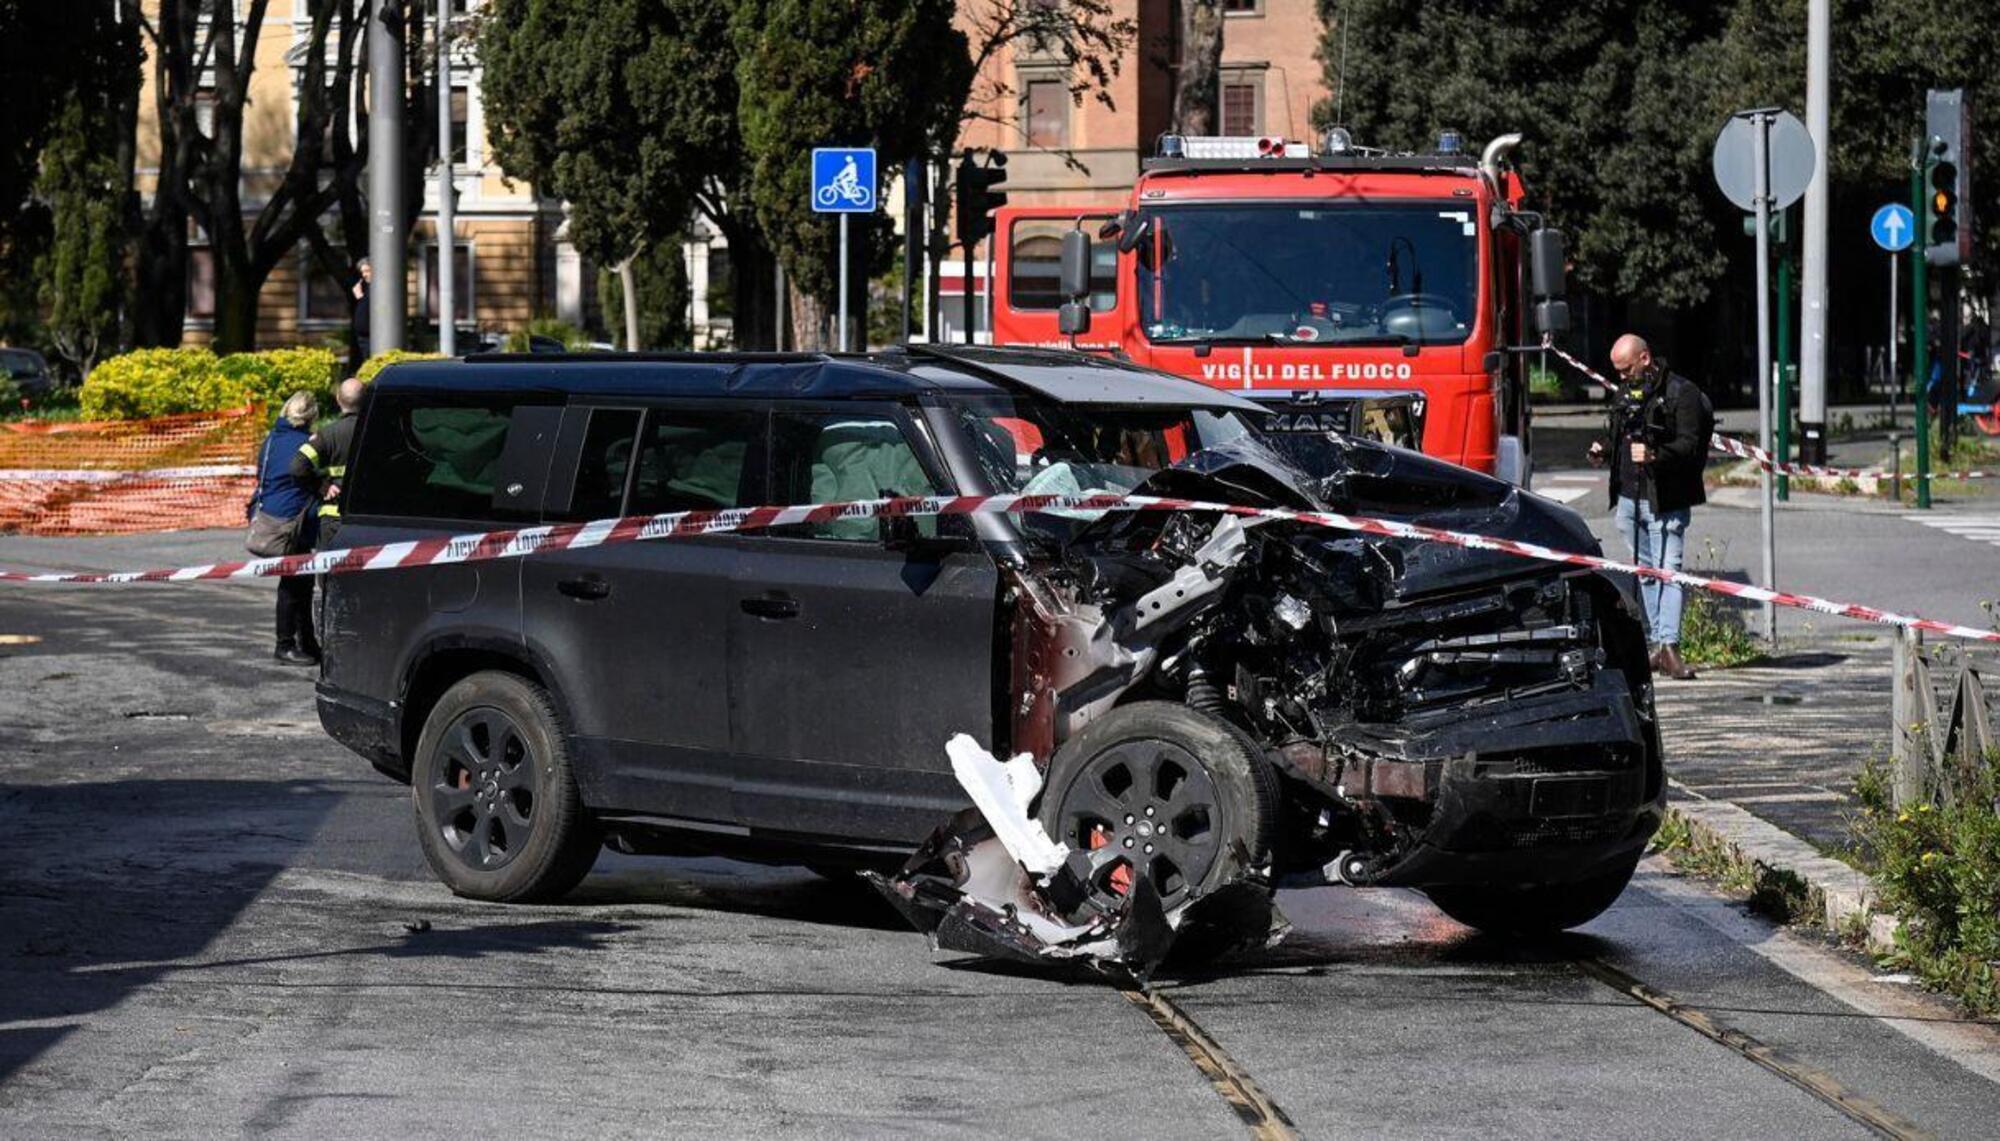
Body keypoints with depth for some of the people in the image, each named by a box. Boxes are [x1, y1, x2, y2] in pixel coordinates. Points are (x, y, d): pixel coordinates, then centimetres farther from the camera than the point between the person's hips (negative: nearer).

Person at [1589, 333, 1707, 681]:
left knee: (1668, 570, -13)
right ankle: (1656, 643, 14)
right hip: (1629, 496, 8)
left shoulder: (1682, 393, -7)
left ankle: (1669, 646, -19)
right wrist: (1604, 452, 8)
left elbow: (1690, 445, -16)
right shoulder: (1626, 392, 18)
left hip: (1666, 500, -8)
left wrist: (1655, 455, -32)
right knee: (1645, 571, 10)